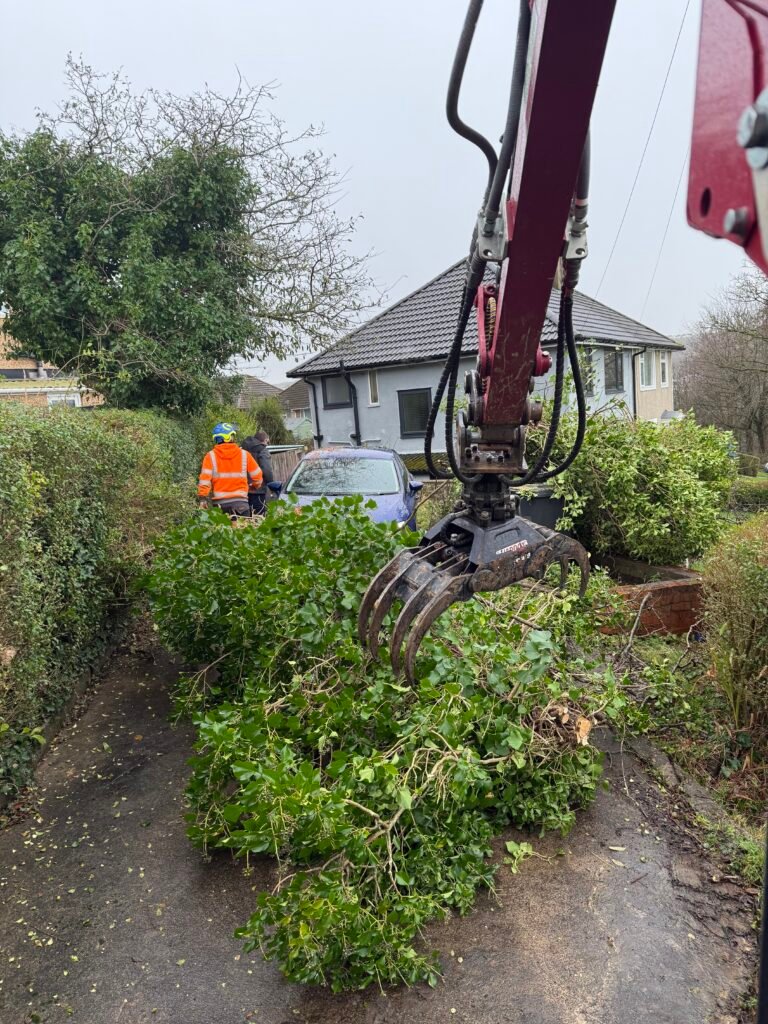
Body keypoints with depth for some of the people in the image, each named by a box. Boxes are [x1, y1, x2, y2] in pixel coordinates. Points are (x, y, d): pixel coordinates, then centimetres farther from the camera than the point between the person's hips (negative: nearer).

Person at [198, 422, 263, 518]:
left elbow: (205, 478, -8)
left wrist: (203, 498, -5)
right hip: (241, 501, -1)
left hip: (220, 502, 1)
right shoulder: (244, 455, 1)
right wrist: (253, 486, 28)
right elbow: (257, 476, 8)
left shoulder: (211, 456, 0)